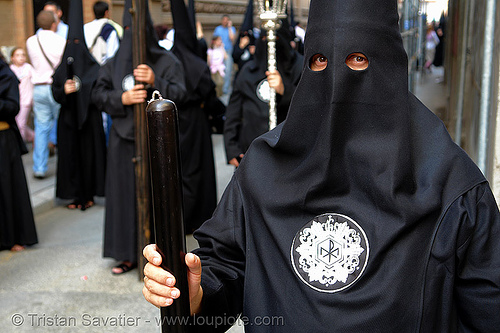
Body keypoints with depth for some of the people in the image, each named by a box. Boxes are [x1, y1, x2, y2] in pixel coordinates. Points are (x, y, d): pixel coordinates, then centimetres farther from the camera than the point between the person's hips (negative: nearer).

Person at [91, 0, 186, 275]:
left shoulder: (166, 61, 3)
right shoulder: (114, 63, 12)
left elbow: (179, 93, -8)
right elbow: (97, 94, 5)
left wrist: (156, 82, -25)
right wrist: (122, 98, -13)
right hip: (123, 139, 3)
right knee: (125, 194, 5)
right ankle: (129, 254, 16)